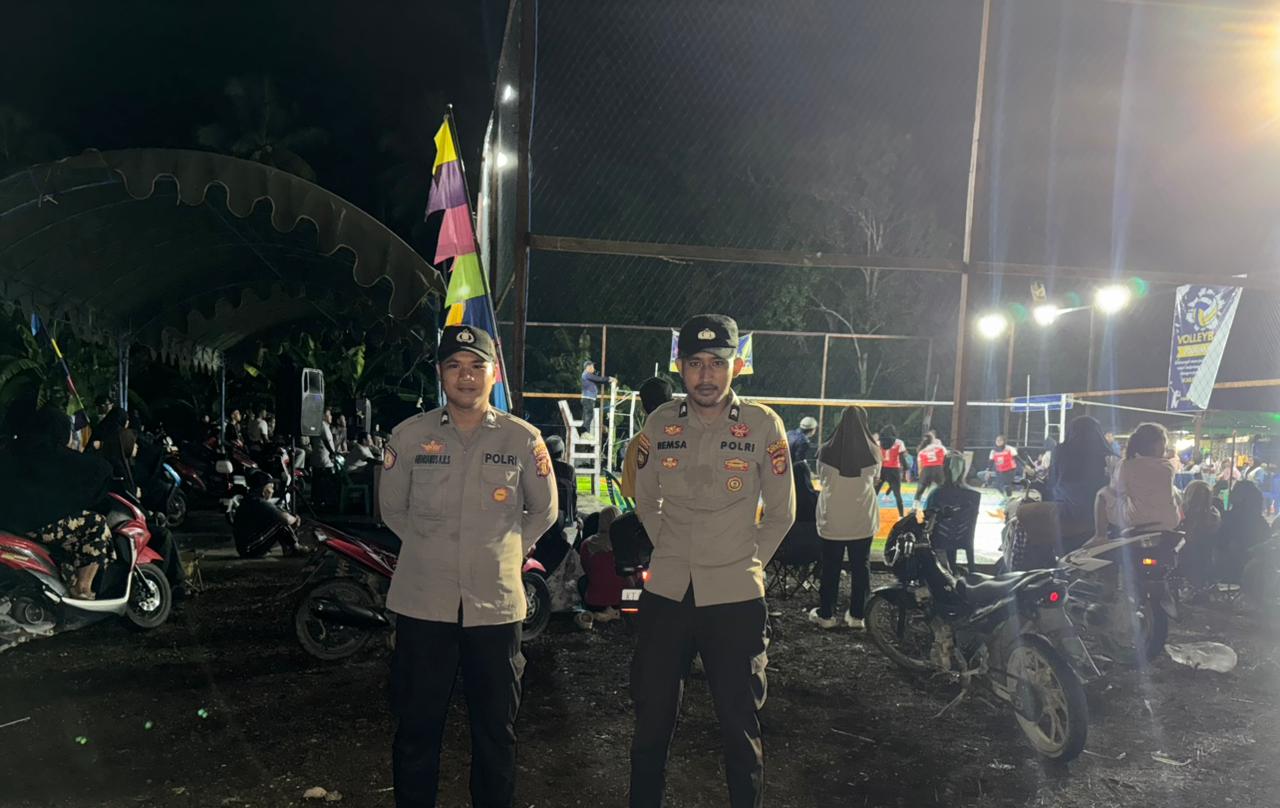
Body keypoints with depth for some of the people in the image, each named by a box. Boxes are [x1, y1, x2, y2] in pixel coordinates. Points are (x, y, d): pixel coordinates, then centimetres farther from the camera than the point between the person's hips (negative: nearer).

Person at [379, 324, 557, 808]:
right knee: (417, 727, 11)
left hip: (496, 604, 0)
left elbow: (543, 511, 11)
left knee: (496, 730, 12)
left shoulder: (523, 439, -1)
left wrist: (502, 551, 5)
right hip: (422, 603, 0)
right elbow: (392, 508, 12)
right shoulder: (409, 436, 0)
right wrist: (434, 548, 7)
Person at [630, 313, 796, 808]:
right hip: (666, 593, 3)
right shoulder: (660, 423, 1)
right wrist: (671, 553, 10)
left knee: (740, 725, 9)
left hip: (735, 597, -2)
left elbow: (781, 513, 3)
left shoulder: (762, 425, -6)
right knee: (652, 719, 14)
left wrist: (747, 562, 1)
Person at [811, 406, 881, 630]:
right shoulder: (873, 452, -9)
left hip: (832, 519, 0)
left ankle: (826, 614, 18)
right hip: (863, 519, 0)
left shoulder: (826, 451, -11)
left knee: (830, 566, 10)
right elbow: (876, 479, 7)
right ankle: (857, 615, 17)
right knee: (861, 566, 12)